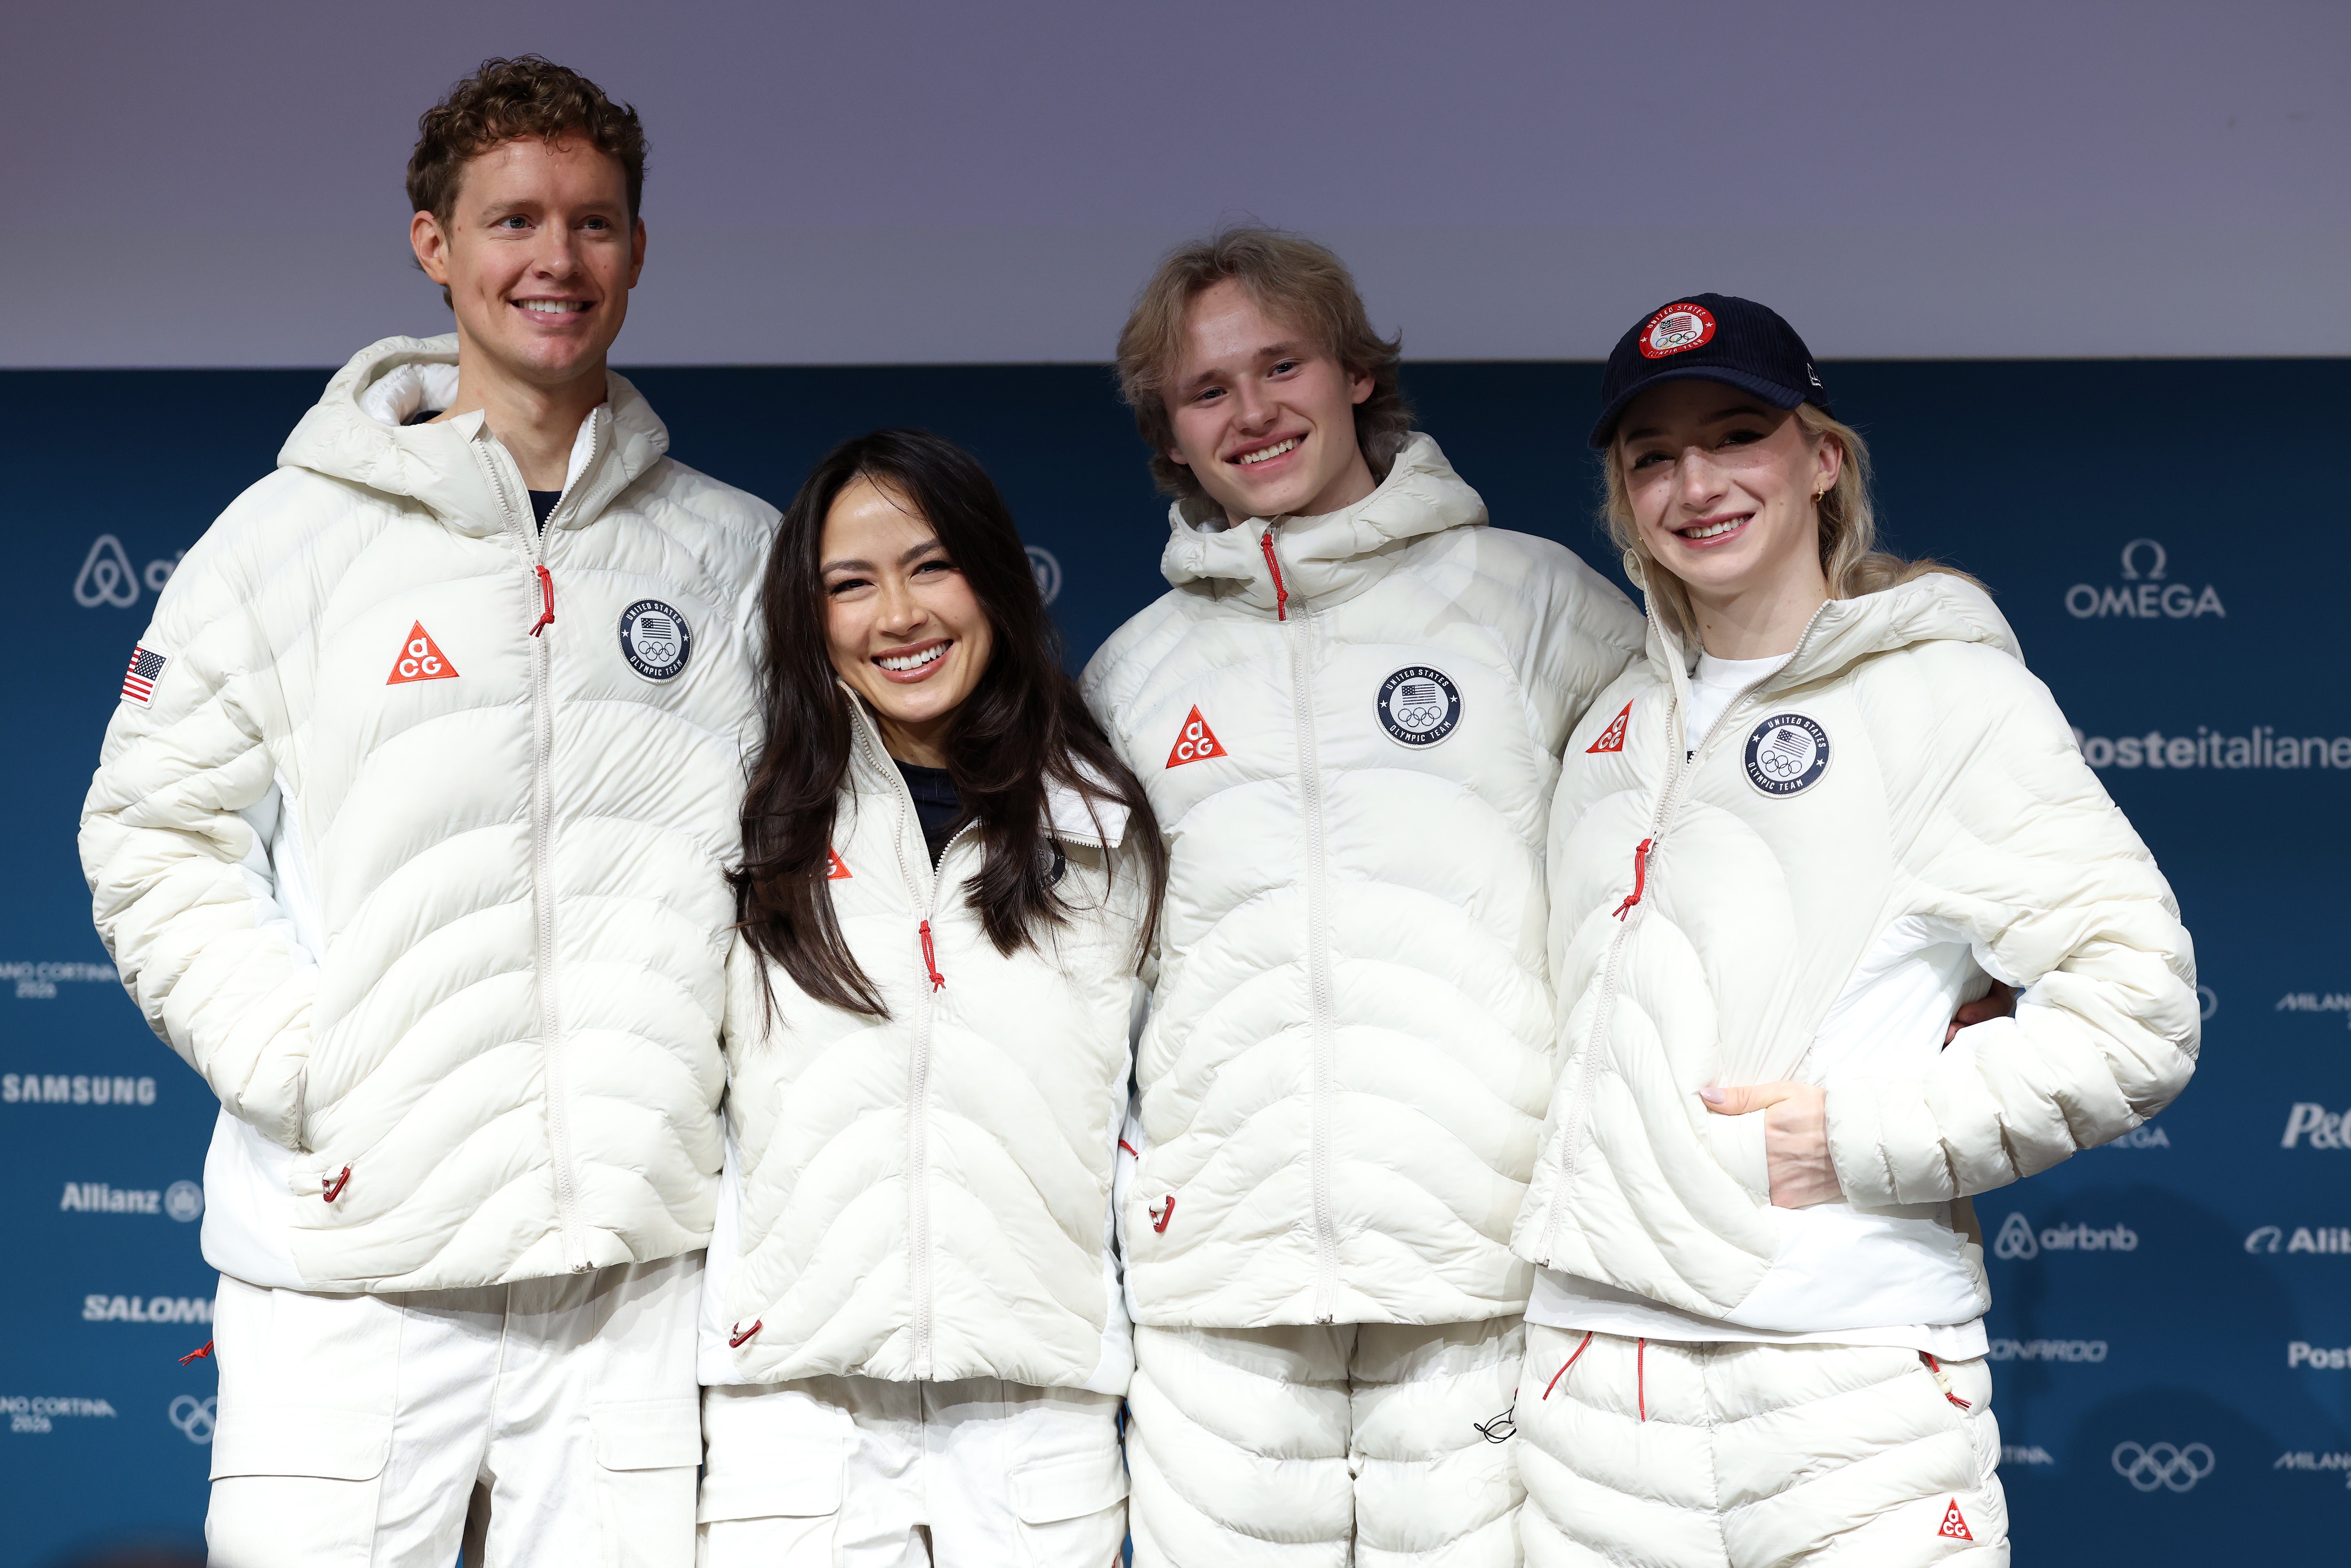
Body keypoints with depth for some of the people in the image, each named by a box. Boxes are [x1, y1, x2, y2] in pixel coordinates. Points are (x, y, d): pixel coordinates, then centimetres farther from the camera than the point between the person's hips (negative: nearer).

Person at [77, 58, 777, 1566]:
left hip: (637, 1264, 2)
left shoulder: (736, 554, 10)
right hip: (349, 1262, -1)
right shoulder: (294, 533, 5)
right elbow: (153, 832, 6)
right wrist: (294, 1068, -5)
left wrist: (713, 1074, 2)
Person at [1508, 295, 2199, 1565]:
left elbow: (2134, 1009, -9)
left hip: (1851, 1367, -5)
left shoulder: (1944, 690, -2)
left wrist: (1864, 1135, -12)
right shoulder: (1620, 722, 17)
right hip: (1595, 1353, 5)